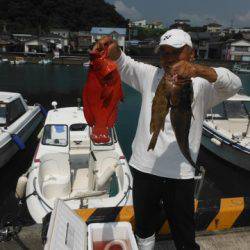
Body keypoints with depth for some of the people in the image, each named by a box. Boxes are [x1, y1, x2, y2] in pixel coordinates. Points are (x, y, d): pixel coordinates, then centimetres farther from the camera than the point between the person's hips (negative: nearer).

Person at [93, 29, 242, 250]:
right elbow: (123, 63, -1)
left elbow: (233, 84, -20)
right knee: (144, 230, 25)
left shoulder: (202, 84, -5)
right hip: (144, 169, 3)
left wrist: (198, 70, -39)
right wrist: (113, 49, -25)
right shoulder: (150, 75, 6)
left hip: (180, 175, -2)